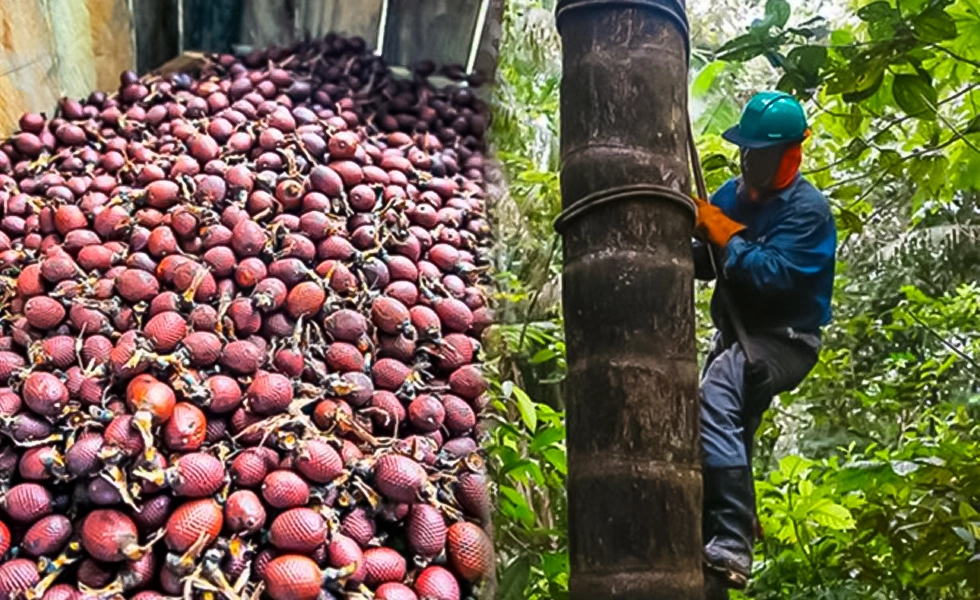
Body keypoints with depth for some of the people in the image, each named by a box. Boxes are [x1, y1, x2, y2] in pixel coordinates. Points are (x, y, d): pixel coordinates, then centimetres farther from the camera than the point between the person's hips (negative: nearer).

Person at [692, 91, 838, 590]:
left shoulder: (808, 209, -14)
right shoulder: (734, 193, 6)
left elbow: (774, 276, -28)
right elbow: (705, 264, 8)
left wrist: (722, 230, -22)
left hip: (784, 339, -9)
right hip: (737, 333, 9)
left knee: (716, 399, -35)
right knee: (727, 428, 18)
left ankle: (730, 546, -38)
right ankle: (722, 540, 37)